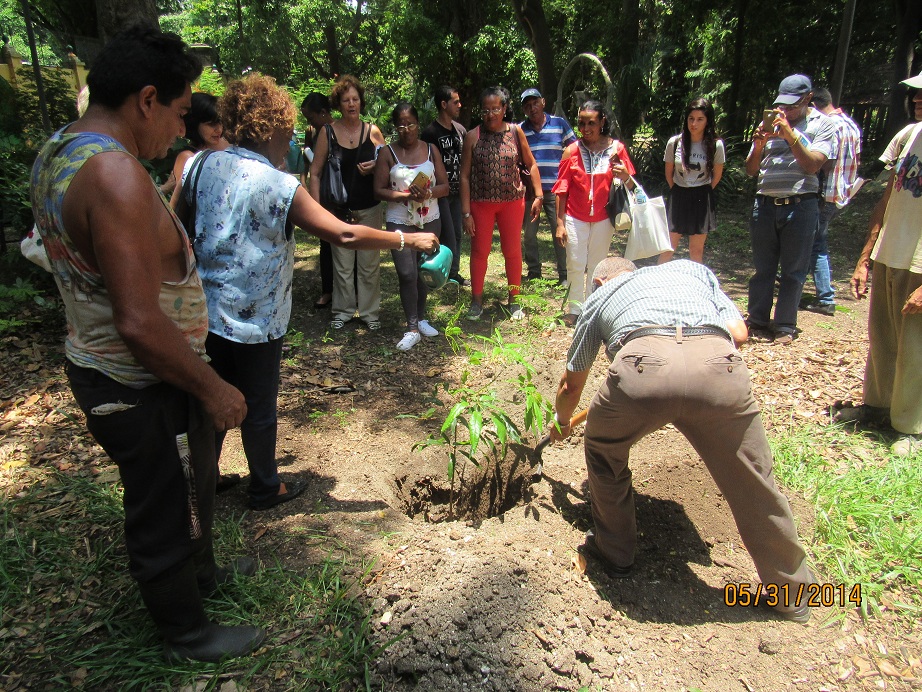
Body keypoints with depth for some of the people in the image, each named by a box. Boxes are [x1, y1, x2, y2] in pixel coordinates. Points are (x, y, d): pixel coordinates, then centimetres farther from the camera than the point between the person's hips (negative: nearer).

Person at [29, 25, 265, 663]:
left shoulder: (55, 153, 4)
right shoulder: (116, 174, -28)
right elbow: (140, 323, -32)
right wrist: (213, 389, -19)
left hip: (97, 365, 10)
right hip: (143, 391, -10)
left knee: (191, 485, 29)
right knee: (168, 514, 12)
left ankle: (201, 573, 53)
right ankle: (187, 634, 37)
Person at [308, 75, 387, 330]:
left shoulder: (373, 131, 2)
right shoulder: (328, 132, -2)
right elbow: (315, 173, -1)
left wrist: (375, 166, -13)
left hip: (369, 208, 1)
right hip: (339, 209, -1)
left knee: (369, 263, 6)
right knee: (342, 263, 5)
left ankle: (369, 310, 19)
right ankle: (343, 309, 21)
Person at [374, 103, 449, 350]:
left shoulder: (431, 150, 5)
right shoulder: (387, 153, -2)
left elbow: (445, 186, 3)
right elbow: (379, 190, -6)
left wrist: (428, 193, -17)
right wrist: (407, 195, -20)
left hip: (430, 220, 3)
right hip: (400, 221, -3)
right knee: (407, 274, -10)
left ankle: (421, 319, 25)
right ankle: (412, 328, -2)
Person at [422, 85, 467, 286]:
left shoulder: (460, 130, 10)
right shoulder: (430, 133, -10)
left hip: (457, 191, 7)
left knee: (457, 234, 11)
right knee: (447, 235, -8)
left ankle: (454, 273, 21)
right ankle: (448, 276, 0)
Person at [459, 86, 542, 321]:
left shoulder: (515, 132, 0)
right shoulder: (473, 136, -4)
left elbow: (531, 164, 6)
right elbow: (465, 176, -5)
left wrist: (538, 196, -3)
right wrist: (466, 212, -10)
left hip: (512, 201, 1)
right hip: (481, 203, -1)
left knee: (513, 251, 7)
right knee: (479, 251, 5)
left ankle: (513, 301, 22)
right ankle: (476, 301, 19)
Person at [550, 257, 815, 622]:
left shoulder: (599, 297, 35)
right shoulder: (692, 268, 40)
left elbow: (571, 384, 43)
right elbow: (738, 332, 24)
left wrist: (561, 421, 63)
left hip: (643, 364, -1)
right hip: (718, 365, 2)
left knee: (604, 449, 29)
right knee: (753, 481, 21)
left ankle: (614, 553, 40)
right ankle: (791, 591, 38)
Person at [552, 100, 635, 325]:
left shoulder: (616, 148, -1)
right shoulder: (572, 151, -2)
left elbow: (630, 186, 3)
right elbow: (561, 190, -1)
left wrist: (625, 177, -21)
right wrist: (560, 223, -6)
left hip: (603, 219, 1)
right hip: (575, 218, -1)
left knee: (597, 266, 8)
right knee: (575, 265, -1)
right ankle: (575, 308, 12)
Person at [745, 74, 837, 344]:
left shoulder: (823, 125, 2)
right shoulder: (770, 124, 10)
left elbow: (812, 165, -13)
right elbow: (751, 170, 8)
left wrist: (790, 133, -18)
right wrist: (758, 145, -10)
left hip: (800, 206, -3)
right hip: (765, 204, 3)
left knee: (793, 271, 2)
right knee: (762, 268, 7)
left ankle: (785, 327, 10)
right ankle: (757, 322, 16)